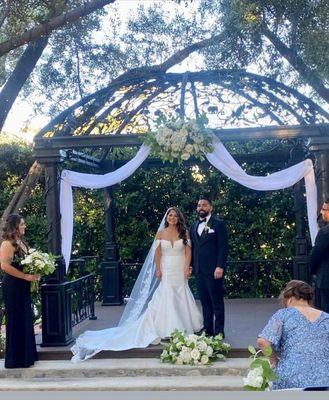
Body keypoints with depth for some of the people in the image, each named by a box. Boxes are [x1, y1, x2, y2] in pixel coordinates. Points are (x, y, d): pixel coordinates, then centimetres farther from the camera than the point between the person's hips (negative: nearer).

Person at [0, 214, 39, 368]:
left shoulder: (21, 242, 12)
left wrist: (34, 274, 5)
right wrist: (26, 276, -20)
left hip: (23, 287, 9)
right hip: (13, 287, -9)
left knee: (26, 320, 14)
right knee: (16, 322, 0)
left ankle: (26, 354, 26)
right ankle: (16, 359, 12)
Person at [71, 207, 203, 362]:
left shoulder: (184, 233, 3)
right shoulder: (161, 233, 3)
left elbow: (188, 251, -1)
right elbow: (157, 253, 3)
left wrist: (187, 268, -11)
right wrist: (158, 269, -6)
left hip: (180, 271, 1)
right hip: (166, 271, -1)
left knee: (180, 299, 3)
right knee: (165, 298, -4)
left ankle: (181, 329, 14)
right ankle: (167, 330, 3)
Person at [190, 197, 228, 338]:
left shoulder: (219, 224, -2)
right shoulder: (194, 226, 16)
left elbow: (223, 247, -8)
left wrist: (220, 267, -15)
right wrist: (191, 265, 9)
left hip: (213, 270, -5)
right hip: (199, 270, 6)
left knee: (217, 301, 1)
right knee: (205, 302, 10)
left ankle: (219, 331, 7)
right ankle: (207, 329, 17)